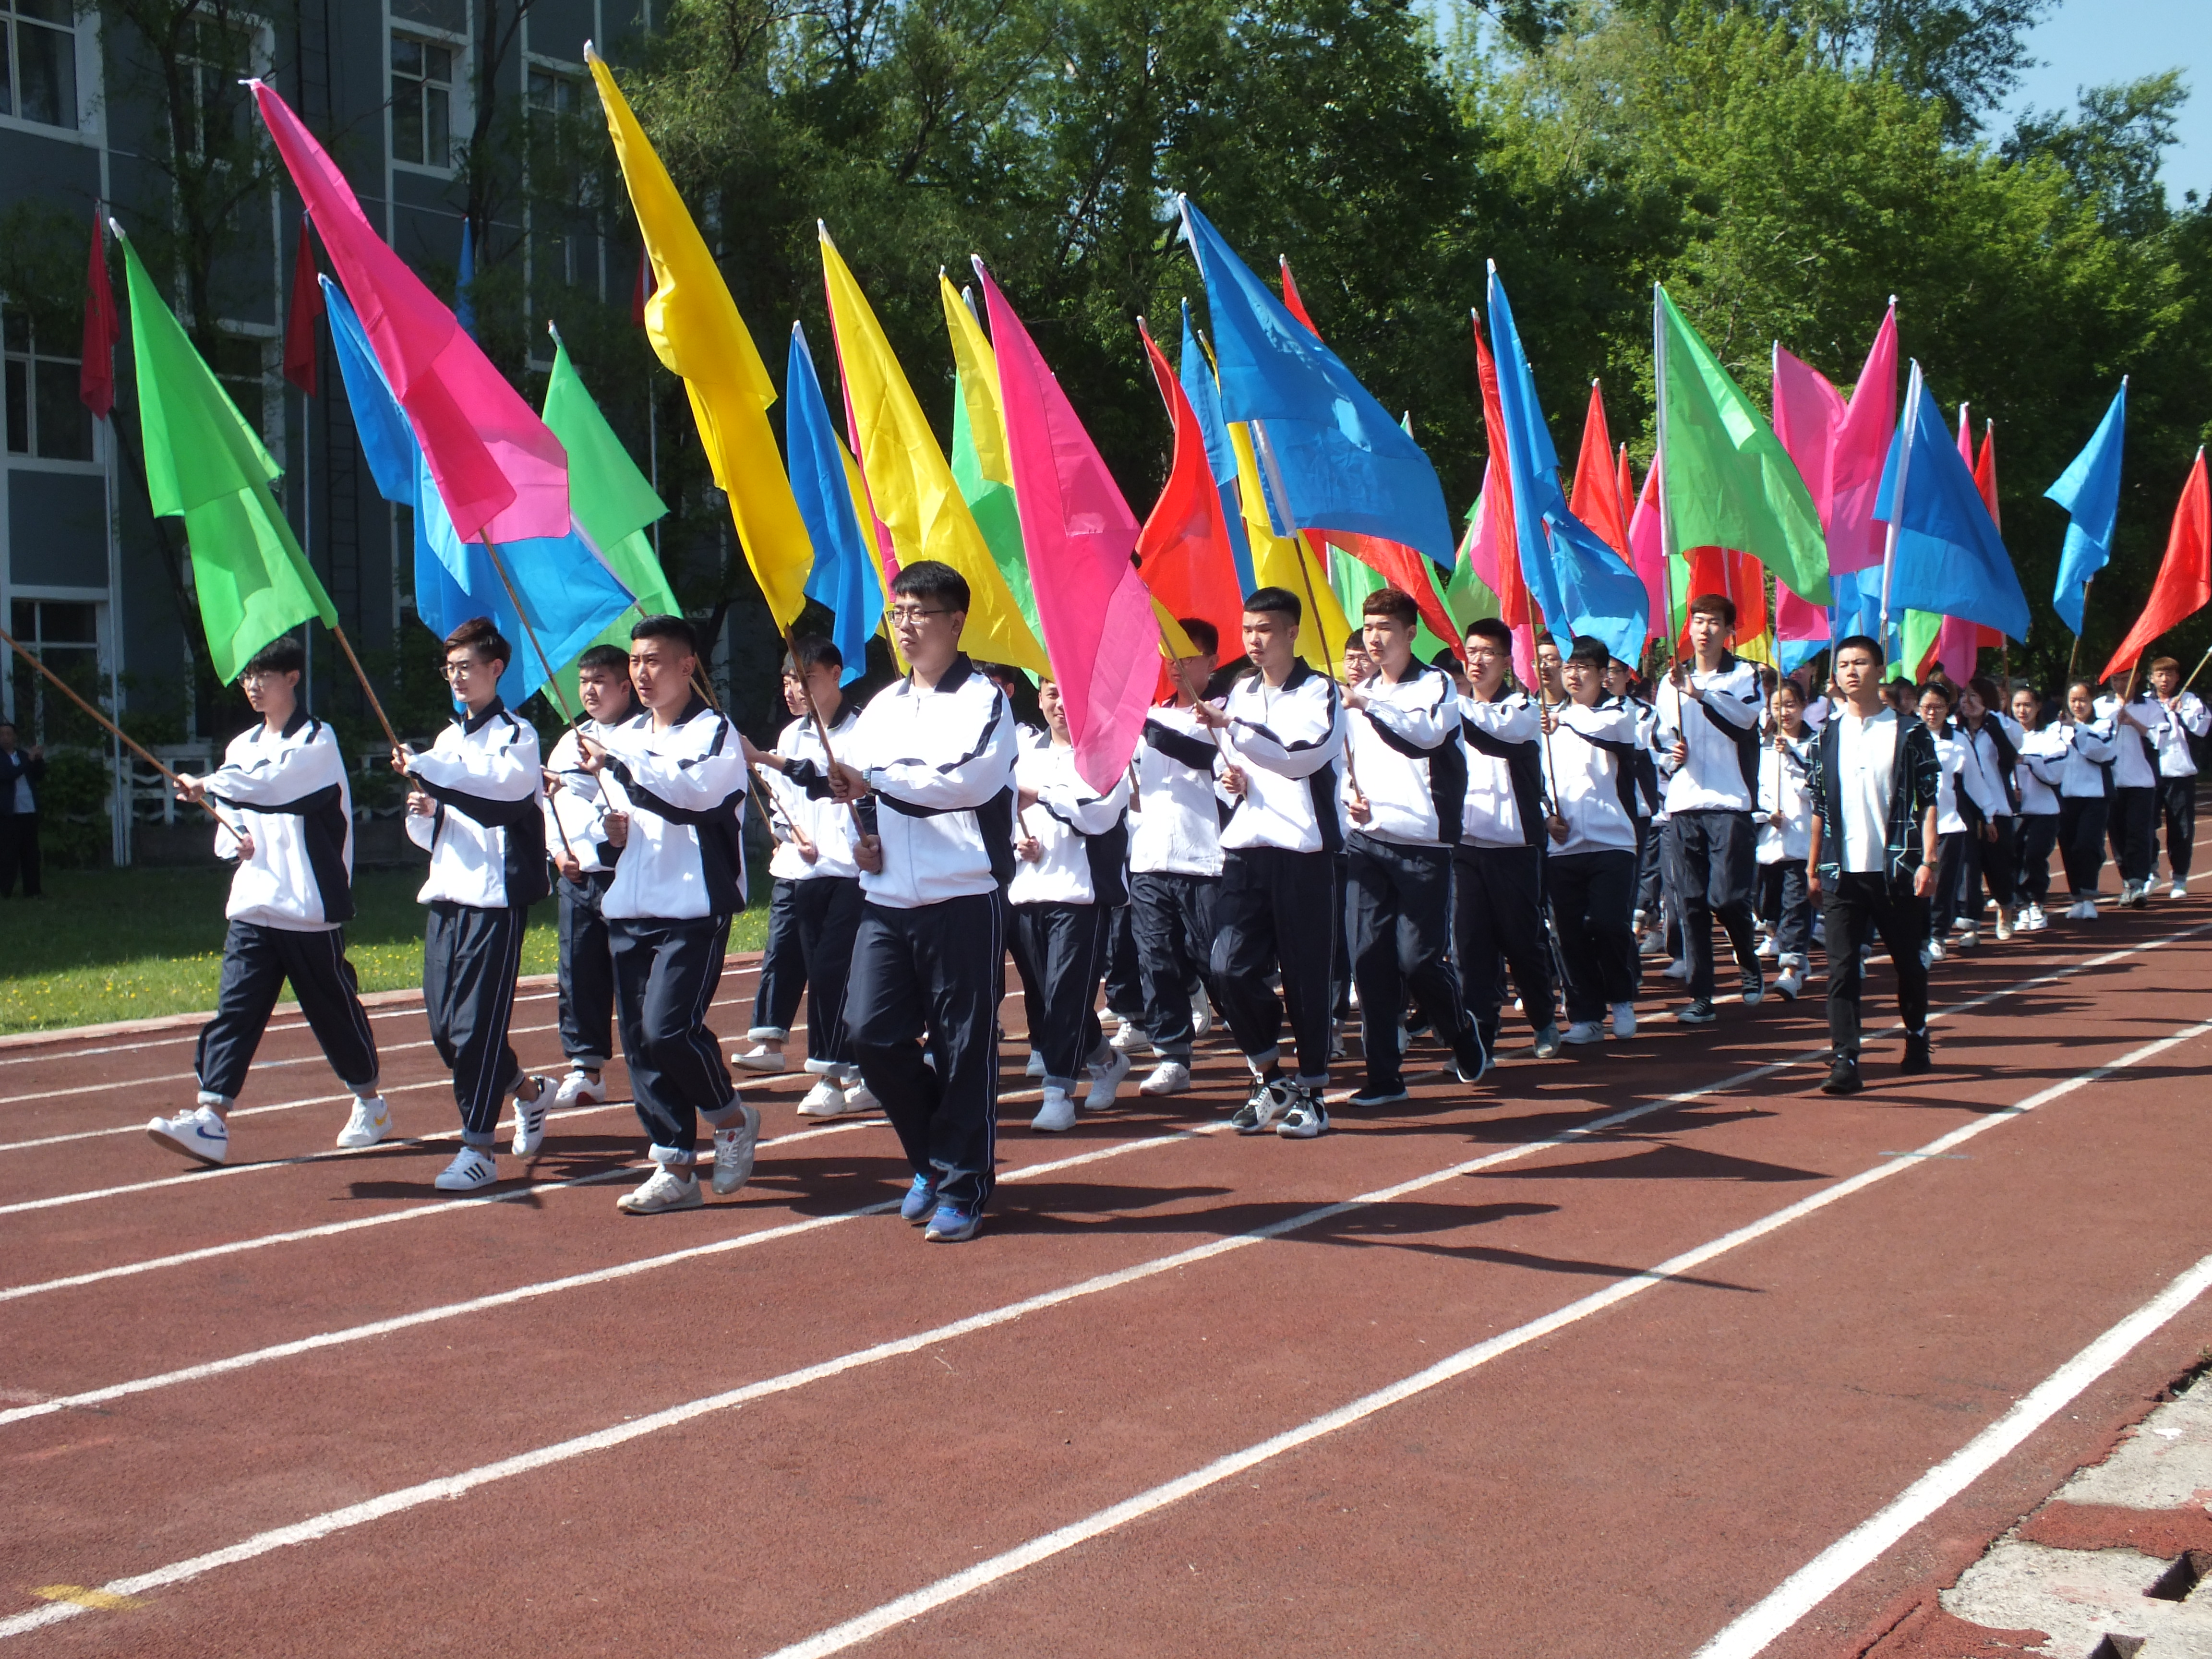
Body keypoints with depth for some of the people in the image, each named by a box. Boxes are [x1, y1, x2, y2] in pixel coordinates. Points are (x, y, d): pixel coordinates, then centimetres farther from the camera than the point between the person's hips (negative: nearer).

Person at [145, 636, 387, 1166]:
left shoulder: (317, 740, -7)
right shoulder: (242, 746, 14)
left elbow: (273, 781, -25)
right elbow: (229, 819, 17)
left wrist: (209, 785, -30)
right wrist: (233, 842, -5)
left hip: (310, 907, -5)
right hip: (252, 904, 5)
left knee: (333, 1008, 6)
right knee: (235, 1008, -5)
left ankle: (370, 1104, 26)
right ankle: (211, 1120, -12)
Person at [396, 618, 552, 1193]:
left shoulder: (517, 735, -3)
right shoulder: (448, 739, 19)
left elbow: (498, 786, -24)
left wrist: (422, 768, -25)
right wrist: (424, 812, -1)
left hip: (497, 896, -7)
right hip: (447, 895, 7)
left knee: (477, 1025, -10)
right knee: (444, 1027, 8)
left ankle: (478, 1149, -4)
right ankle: (528, 1091, 30)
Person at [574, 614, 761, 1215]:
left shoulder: (715, 732, -4)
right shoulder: (622, 737, 18)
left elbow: (692, 793, -23)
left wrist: (615, 765, -30)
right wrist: (610, 827, 6)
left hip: (694, 908, -7)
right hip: (629, 910, 7)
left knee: (669, 1026, -18)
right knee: (639, 1042, 4)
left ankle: (732, 1117, 8)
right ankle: (676, 1170, 12)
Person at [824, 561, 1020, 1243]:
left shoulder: (982, 699, -4)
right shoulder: (882, 704, 17)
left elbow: (969, 778, -20)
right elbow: (851, 781, 23)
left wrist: (876, 778, -18)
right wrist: (859, 829, 2)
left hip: (962, 899, -6)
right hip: (886, 901, 6)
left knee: (963, 1047, -2)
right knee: (873, 1034, 0)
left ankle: (962, 1189, 9)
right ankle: (933, 1157, 21)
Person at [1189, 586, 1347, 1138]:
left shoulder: (1319, 692, -3)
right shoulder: (1241, 693, 17)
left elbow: (1305, 753, -21)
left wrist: (1232, 726, -24)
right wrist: (1232, 776, 8)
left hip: (1302, 849, -5)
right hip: (1245, 846, 5)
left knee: (1305, 975, -2)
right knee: (1231, 968, -5)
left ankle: (1310, 1092, 11)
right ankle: (1268, 1079, 13)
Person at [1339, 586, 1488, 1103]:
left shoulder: (1435, 684, -2)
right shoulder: (1359, 694, 17)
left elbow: (1428, 735, -23)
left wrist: (1369, 705, -34)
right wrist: (1350, 797, 7)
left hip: (1422, 845, -5)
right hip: (1366, 842, 5)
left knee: (1418, 958, -7)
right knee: (1368, 958, -3)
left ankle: (1462, 1031, 22)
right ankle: (1383, 1075, 4)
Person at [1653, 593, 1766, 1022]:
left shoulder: (1745, 674, 3)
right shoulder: (1671, 680, 16)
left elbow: (1745, 715, -18)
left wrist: (1699, 692, -31)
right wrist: (1671, 756, 0)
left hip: (1729, 803, -4)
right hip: (1683, 804, 4)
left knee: (1727, 897, -10)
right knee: (1692, 902, 1)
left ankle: (1751, 967, 18)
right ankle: (1700, 997, 4)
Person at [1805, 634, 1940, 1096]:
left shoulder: (1909, 733, 0)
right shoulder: (1827, 735, 8)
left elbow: (1929, 801, -3)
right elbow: (1819, 807, 11)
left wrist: (1928, 861, -11)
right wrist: (1813, 867, 7)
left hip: (1895, 869, -2)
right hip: (1842, 871, 2)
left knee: (1908, 962, 12)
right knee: (1842, 968, -7)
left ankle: (1917, 1043, 33)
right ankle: (1844, 1062, -10)